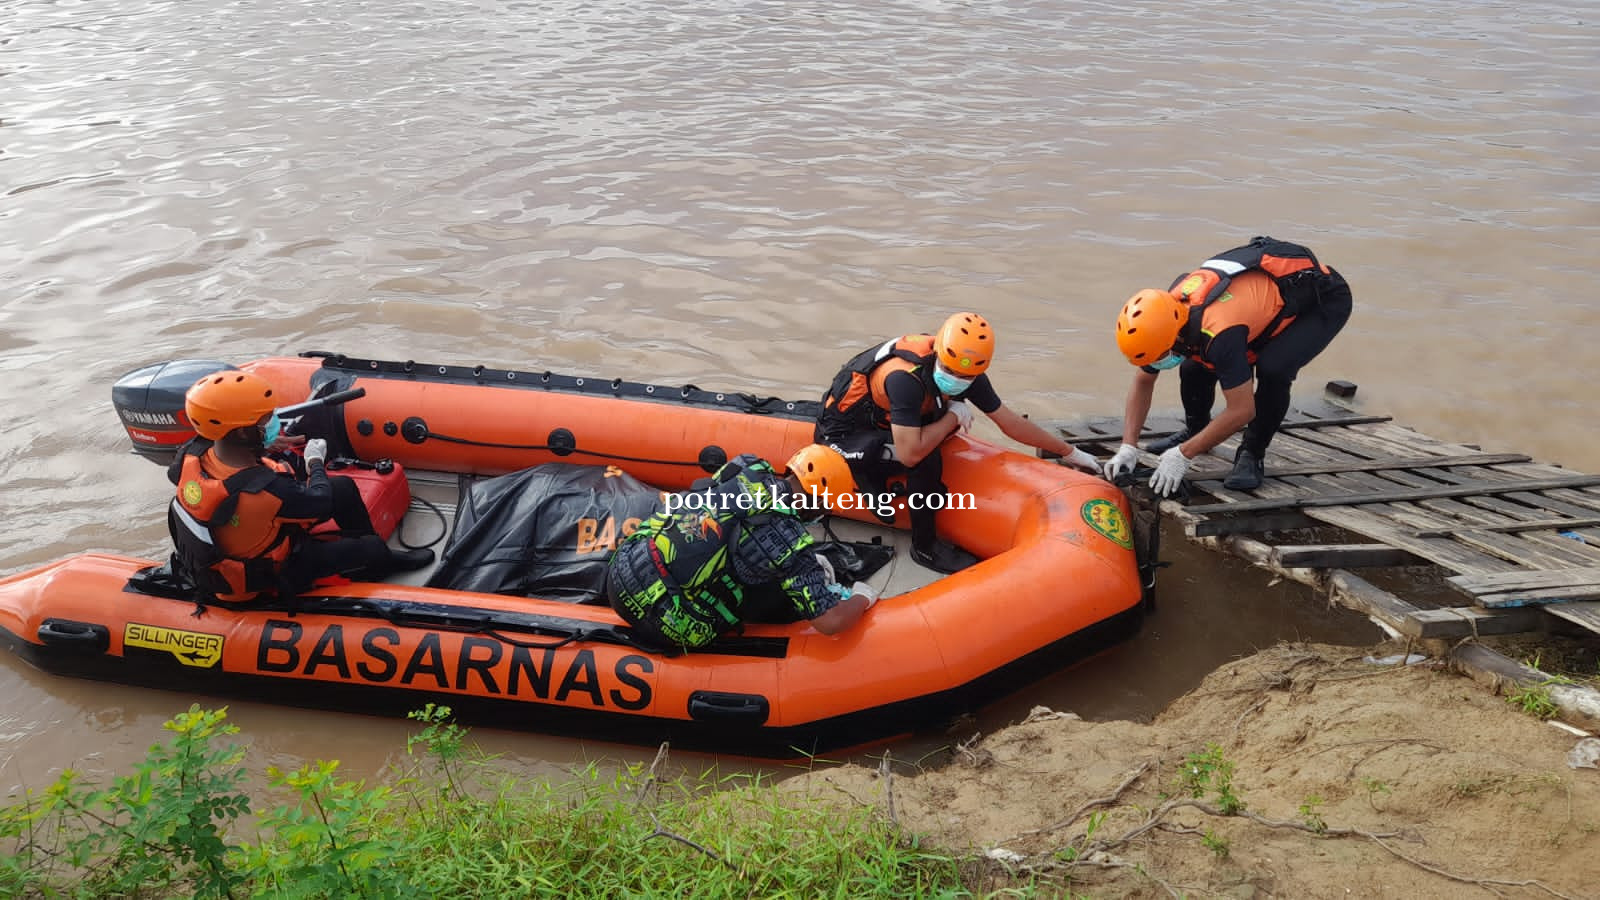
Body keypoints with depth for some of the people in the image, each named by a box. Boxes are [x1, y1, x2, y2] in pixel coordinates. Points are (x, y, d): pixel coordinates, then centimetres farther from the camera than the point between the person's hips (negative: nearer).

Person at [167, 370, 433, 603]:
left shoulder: (193, 454, -22)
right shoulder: (265, 490, -42)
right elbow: (321, 503, -23)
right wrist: (316, 462, -1)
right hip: (263, 576, -7)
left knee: (343, 487, 9)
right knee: (373, 549, 3)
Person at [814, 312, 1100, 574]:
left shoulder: (968, 375, -13)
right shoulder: (905, 377, -36)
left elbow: (1011, 422, -2)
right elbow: (911, 454, -39)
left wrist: (1068, 451, 5)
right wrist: (953, 416, -25)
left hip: (879, 418, 8)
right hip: (842, 434, -8)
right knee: (927, 461, -26)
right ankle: (925, 547, -6)